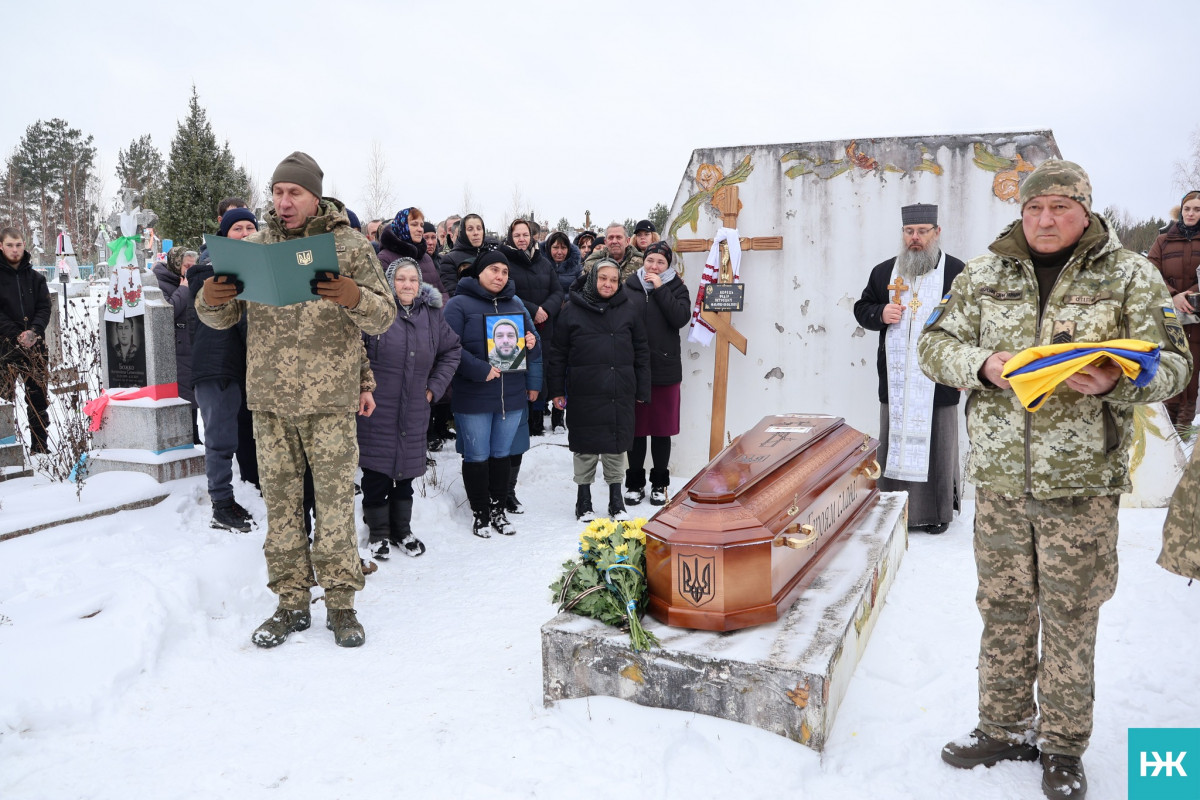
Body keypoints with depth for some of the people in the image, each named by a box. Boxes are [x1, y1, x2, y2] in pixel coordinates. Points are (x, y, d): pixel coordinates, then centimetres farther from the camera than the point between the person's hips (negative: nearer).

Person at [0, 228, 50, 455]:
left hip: (34, 346, 3)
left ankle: (40, 445, 16)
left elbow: (45, 308, 3)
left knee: (38, 398, 8)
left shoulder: (35, 277, 10)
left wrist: (33, 331, -13)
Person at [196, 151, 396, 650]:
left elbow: (384, 317, -4)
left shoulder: (350, 245, 1)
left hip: (330, 398, -3)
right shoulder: (254, 247, 9)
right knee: (280, 500, 8)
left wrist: (354, 297, -26)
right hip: (269, 397, 3)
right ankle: (291, 603, 21)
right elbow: (223, 318, 11)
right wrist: (210, 300, -12)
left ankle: (340, 603, 16)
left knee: (335, 499, 2)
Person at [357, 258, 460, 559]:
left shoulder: (432, 315, 8)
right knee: (376, 470, 3)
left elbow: (452, 350, 18)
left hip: (413, 412, 4)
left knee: (405, 471, 13)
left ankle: (402, 530, 27)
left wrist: (434, 387, 9)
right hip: (376, 408, -4)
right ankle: (379, 532, 20)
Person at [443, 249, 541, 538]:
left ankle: (498, 510, 27)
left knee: (501, 455, 14)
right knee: (477, 457, 6)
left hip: (512, 396, 5)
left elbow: (533, 343, 17)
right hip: (473, 398, -4)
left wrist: (533, 383, 4)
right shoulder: (459, 304, -6)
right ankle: (480, 514, 20)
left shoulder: (515, 304, 12)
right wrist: (480, 370, -22)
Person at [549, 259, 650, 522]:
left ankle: (616, 500, 24)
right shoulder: (572, 310, 2)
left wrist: (642, 390, 6)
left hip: (620, 394, 1)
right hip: (584, 394, -1)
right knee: (585, 449, 7)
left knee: (617, 446, 9)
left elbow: (641, 352, 9)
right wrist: (557, 389, 2)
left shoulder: (630, 310, 7)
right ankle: (583, 501, 22)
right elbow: (558, 353, 5)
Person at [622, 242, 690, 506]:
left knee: (662, 428, 7)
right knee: (635, 428, 7)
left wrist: (660, 289, -13)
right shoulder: (629, 287, 5)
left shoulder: (675, 288, 4)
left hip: (665, 370, 0)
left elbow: (681, 318, -13)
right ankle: (635, 482, 20)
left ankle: (659, 484, 20)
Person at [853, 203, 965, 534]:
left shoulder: (957, 272, 1)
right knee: (894, 444, 8)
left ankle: (939, 512, 18)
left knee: (937, 447, 4)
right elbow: (862, 308, 19)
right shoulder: (883, 272, 11)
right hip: (895, 383, 3)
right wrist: (880, 314, -5)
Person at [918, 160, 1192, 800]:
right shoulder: (983, 275, 7)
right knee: (1003, 608, 12)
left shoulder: (1129, 275, 1)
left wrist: (1116, 382, -22)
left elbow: (1171, 363, 0)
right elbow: (933, 345, 8)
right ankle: (1004, 728, 30)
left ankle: (1063, 746, 25)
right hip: (999, 477, 2)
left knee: (1070, 615, 7)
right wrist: (983, 365, -12)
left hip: (1082, 483, -2)